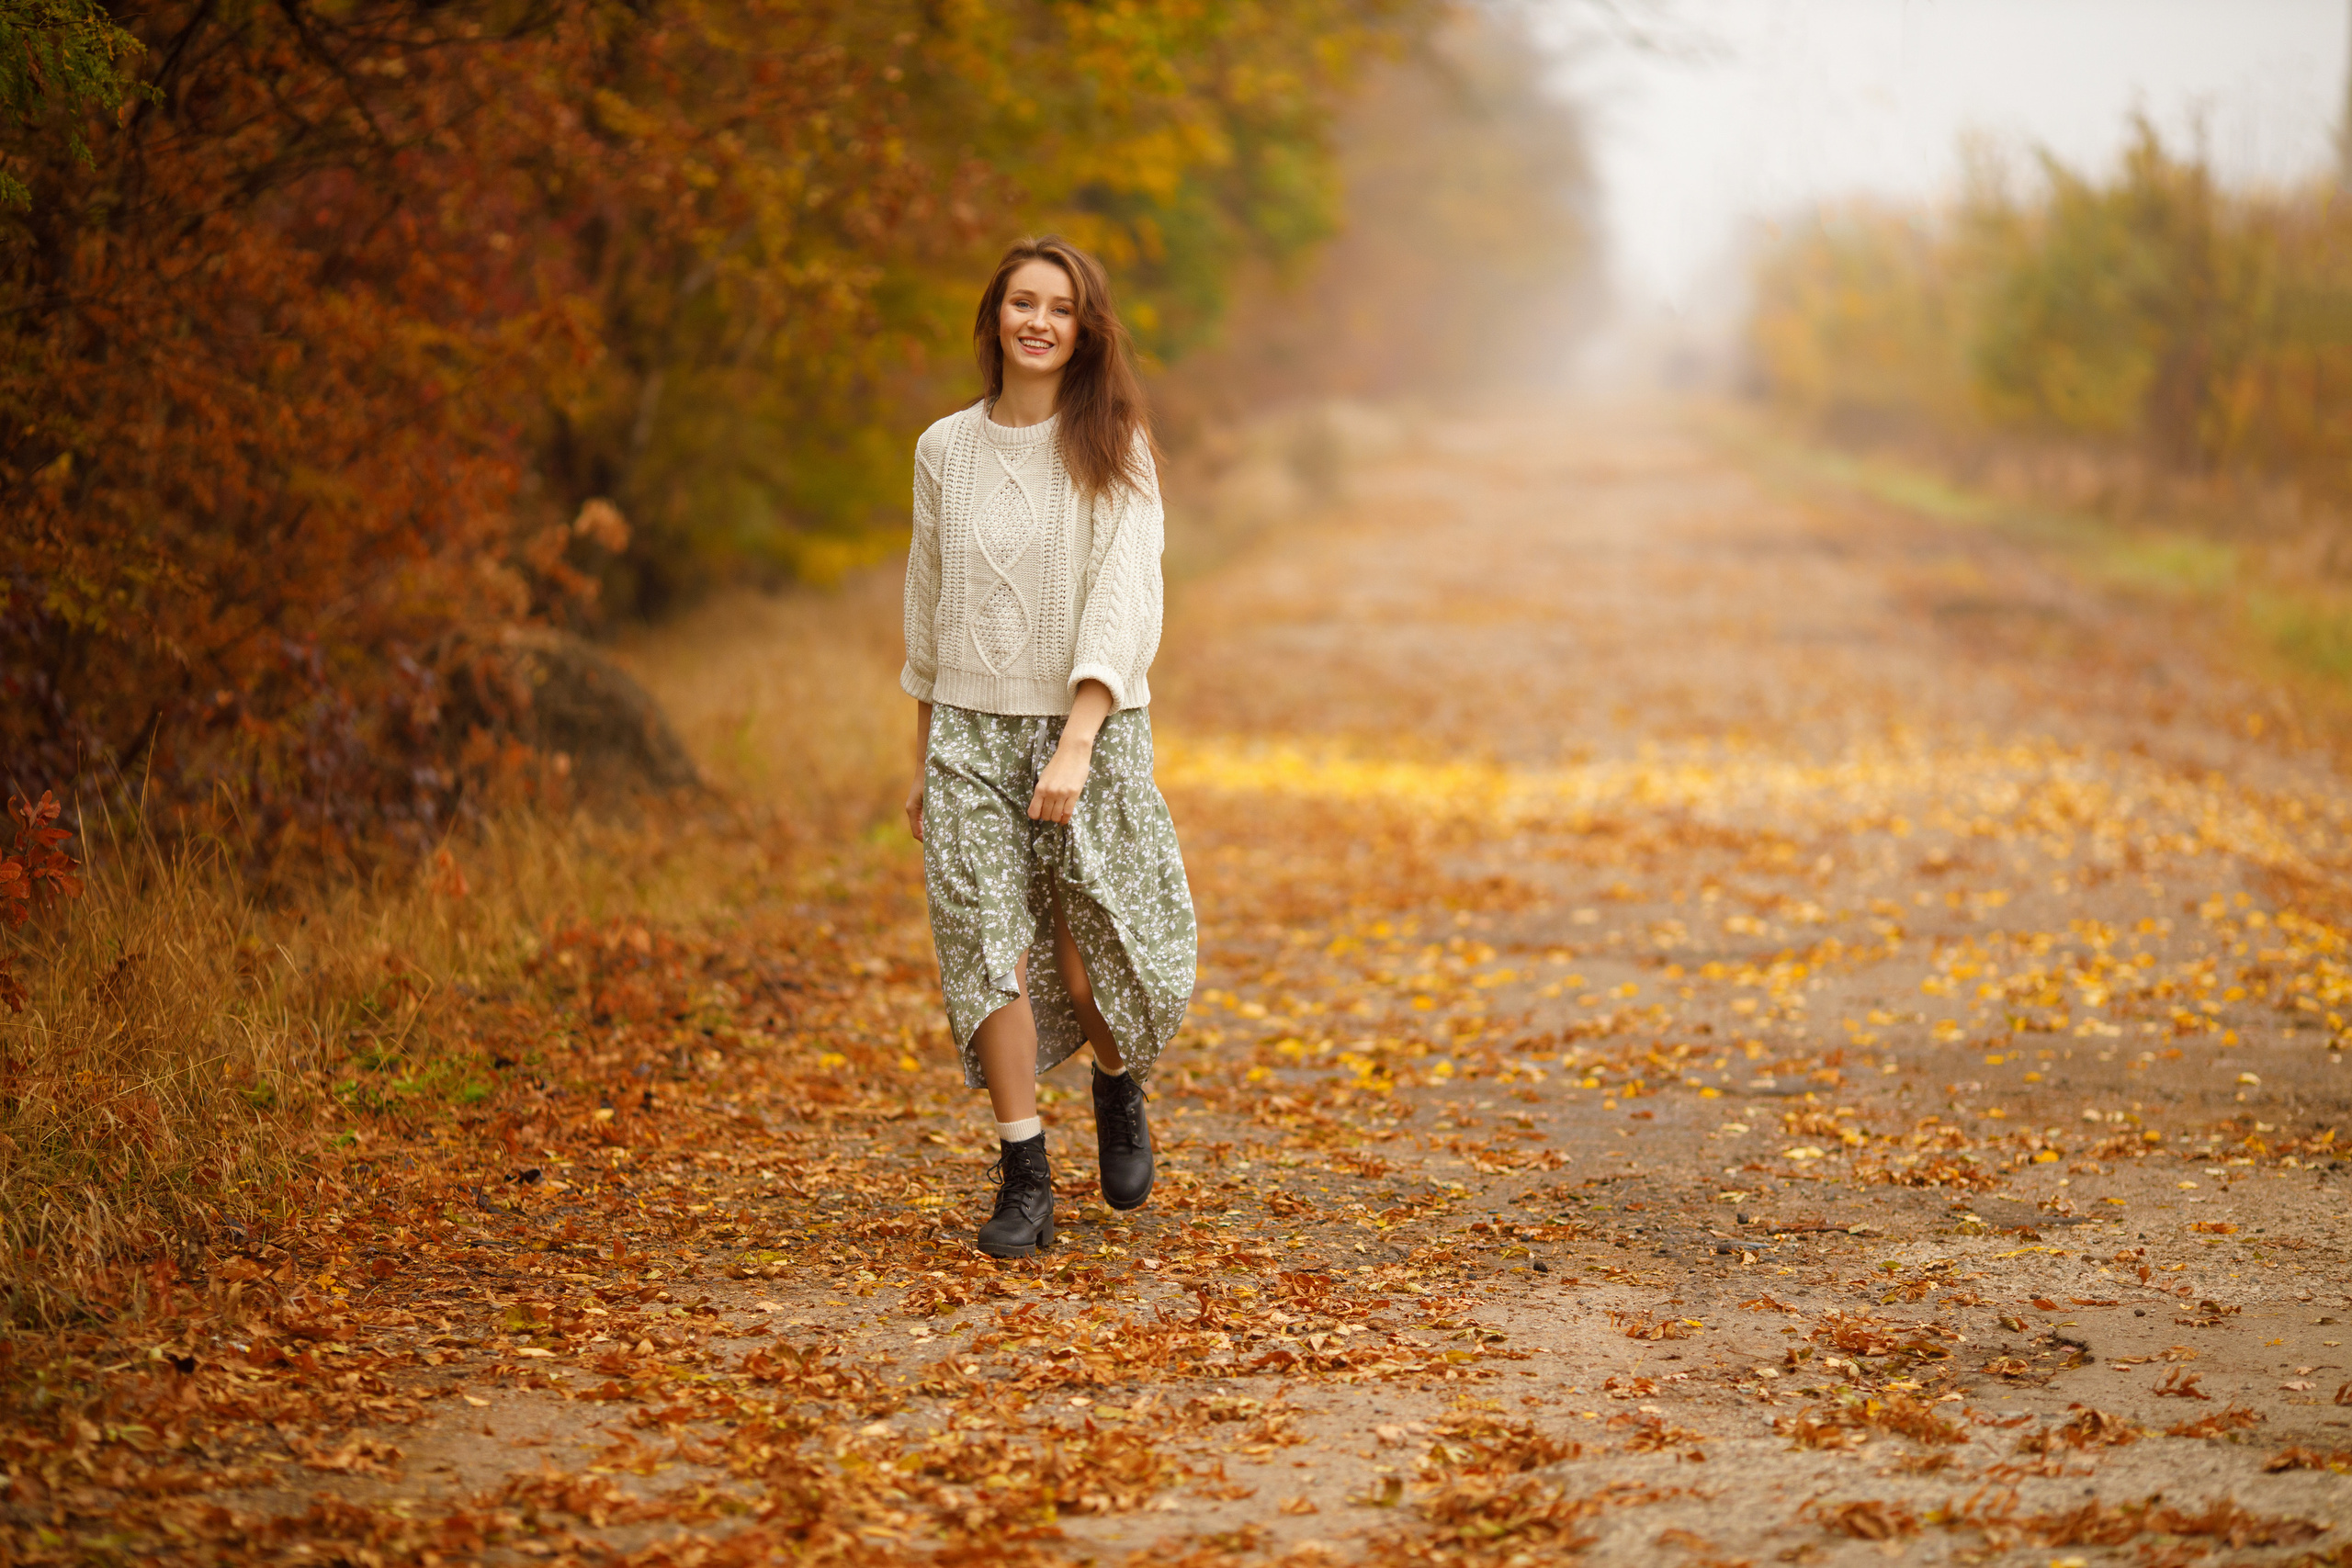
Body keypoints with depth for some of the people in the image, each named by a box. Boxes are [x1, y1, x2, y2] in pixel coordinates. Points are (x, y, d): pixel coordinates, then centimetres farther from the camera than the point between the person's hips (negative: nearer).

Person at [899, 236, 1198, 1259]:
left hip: (1092, 726, -2)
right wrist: (922, 760, 16)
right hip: (972, 729, 2)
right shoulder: (946, 451, 6)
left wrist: (1078, 743, -24)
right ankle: (1025, 1180, -1)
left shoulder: (1114, 449, -4)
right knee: (990, 946, -9)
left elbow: (1124, 602, -13)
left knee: (1094, 967, -1)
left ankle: (1119, 1085, 33)